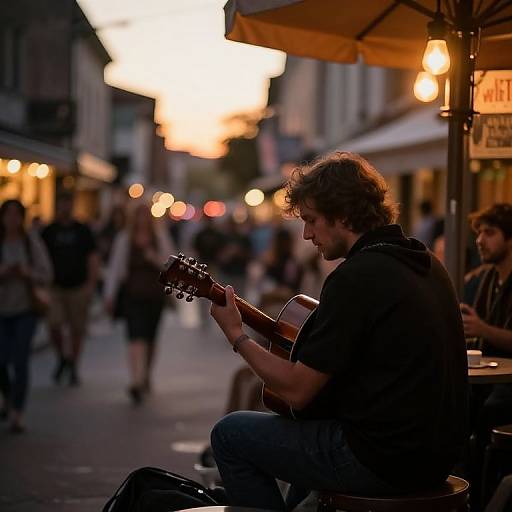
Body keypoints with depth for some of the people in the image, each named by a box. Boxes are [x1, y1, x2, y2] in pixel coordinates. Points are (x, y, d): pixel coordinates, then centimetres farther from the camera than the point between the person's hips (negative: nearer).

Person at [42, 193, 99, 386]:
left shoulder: (83, 230, 5)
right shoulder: (49, 232, 6)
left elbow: (93, 258, 4)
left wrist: (91, 283, -5)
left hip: (79, 288, 0)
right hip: (56, 288, 0)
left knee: (77, 329, 2)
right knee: (54, 325, -13)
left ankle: (73, 367, 17)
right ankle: (62, 357, 13)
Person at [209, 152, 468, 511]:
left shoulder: (356, 277, -19)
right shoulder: (429, 265, 8)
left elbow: (296, 391, -17)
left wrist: (237, 336, -4)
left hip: (384, 461, -9)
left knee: (230, 434, 5)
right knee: (312, 424, 35)